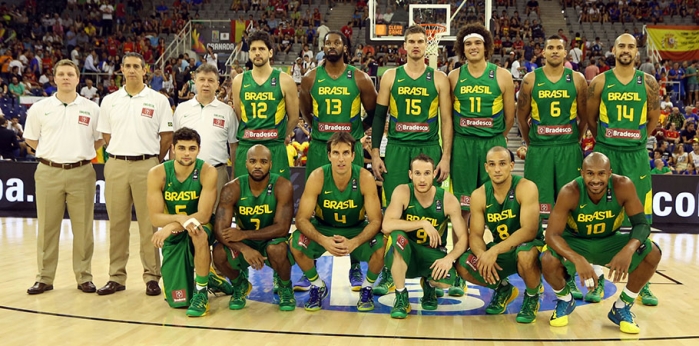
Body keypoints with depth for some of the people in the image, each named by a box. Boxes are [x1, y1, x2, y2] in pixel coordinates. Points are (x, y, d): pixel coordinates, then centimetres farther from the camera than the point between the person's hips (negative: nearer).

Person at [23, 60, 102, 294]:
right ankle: (44, 278, 15)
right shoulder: (40, 108, 4)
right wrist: (53, 152, 7)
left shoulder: (92, 109, 3)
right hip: (48, 172, 1)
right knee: (47, 227, 5)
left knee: (83, 228, 3)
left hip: (81, 172, 0)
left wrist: (80, 153, 5)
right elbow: (30, 139, 13)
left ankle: (84, 277, 13)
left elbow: (100, 139, 12)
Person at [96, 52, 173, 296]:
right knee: (117, 223, 7)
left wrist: (153, 162, 3)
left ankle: (152, 277, 8)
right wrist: (122, 153, 8)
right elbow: (106, 135, 16)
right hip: (116, 166, 3)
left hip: (146, 166, -2)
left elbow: (167, 137, 3)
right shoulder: (110, 101, 10)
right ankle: (116, 277, 15)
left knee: (148, 224, 0)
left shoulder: (158, 100, 2)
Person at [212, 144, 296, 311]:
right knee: (219, 252, -28)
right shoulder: (232, 189, -17)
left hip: (271, 241, -2)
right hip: (244, 244, 2)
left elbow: (282, 228, -25)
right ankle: (240, 285, 8)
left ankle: (285, 288, 0)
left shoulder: (282, 187, -21)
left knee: (278, 249, -36)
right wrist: (244, 249, -41)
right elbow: (221, 230, -23)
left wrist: (244, 234, -30)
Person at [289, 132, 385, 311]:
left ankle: (367, 288, 3)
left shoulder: (365, 178, -22)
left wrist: (353, 243, -38)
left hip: (357, 231, 0)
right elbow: (302, 218, -21)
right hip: (323, 229, 1)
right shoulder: (317, 177, -22)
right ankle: (318, 286, 2)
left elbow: (375, 221, -20)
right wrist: (324, 240, -40)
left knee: (381, 246, -29)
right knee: (296, 242, -27)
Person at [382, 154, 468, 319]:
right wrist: (424, 224, -32)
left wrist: (449, 258, -31)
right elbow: (386, 226, -28)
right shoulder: (402, 192, -15)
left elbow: (463, 238, -12)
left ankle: (429, 286, 12)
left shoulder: (448, 200, -11)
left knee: (447, 278, -31)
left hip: (433, 255, 1)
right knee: (398, 236, -34)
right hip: (404, 255, -1)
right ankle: (401, 298, -16)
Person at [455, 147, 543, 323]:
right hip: (500, 250, 5)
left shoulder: (526, 188, -21)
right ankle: (503, 289, 13)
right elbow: (475, 234, -7)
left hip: (529, 245, -4)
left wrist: (494, 251, -38)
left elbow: (529, 231, -29)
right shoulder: (479, 195, -7)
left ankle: (532, 297, -5)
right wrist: (483, 255, -31)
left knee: (526, 256, -40)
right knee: (463, 266, -18)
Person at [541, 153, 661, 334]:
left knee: (652, 253, -22)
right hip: (576, 241, -2)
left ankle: (622, 307, 1)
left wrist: (628, 250, -44)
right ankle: (565, 300, 5)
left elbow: (641, 223, -21)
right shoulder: (570, 192, -29)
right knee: (548, 261, -31)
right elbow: (552, 234, -31)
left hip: (609, 241, 2)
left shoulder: (623, 186, -24)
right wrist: (578, 260, -50)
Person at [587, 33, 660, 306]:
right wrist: (605, 141, 11)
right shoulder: (600, 82, 0)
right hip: (605, 154, -1)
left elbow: (653, 119, 10)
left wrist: (635, 141, 12)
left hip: (636, 156, 1)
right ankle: (598, 278, 15)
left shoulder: (648, 83, 3)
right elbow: (590, 118, 7)